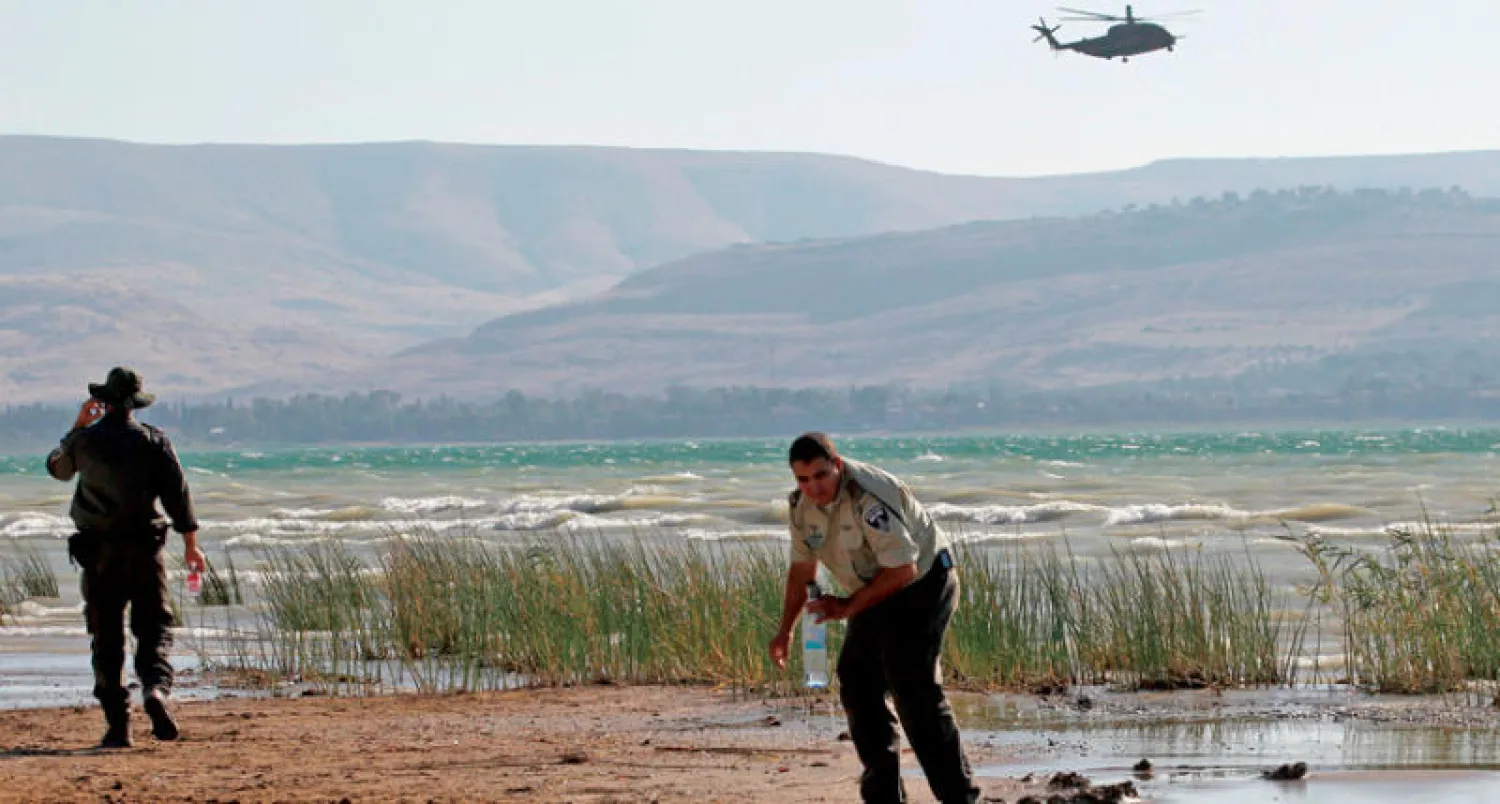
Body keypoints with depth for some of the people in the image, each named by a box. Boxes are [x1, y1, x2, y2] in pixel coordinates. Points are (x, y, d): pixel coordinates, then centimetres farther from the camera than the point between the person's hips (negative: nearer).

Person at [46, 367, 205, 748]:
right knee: (154, 627, 4)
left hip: (97, 552, 0)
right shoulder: (153, 440, -1)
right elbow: (177, 493, -4)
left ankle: (118, 723, 1)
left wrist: (78, 426, 31)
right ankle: (156, 686, -25)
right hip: (143, 549, 0)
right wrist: (191, 544, 0)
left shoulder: (85, 440, 0)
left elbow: (57, 467, 22)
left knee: (106, 638, 5)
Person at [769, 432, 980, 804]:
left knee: (913, 689, -16)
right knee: (856, 684, 4)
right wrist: (785, 630, 8)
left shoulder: (869, 497, -30)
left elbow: (903, 568, -28)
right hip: (874, 593, 9)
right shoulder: (802, 505, -3)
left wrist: (848, 606, -24)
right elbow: (802, 566, 12)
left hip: (923, 583, -9)